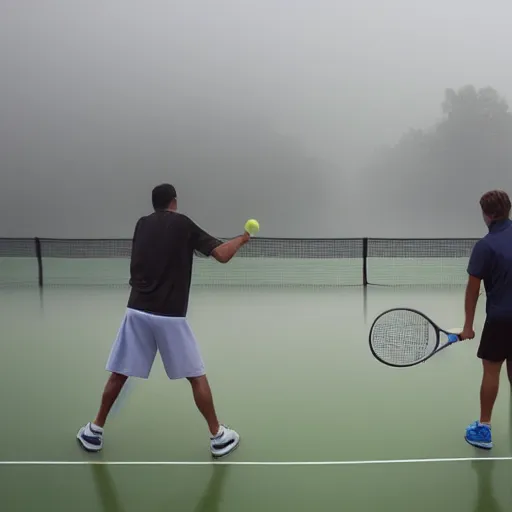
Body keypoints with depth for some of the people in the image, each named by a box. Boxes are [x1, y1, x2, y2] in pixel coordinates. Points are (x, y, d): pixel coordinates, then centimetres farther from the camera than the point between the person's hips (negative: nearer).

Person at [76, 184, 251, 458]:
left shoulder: (141, 224, 11)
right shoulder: (183, 224, -1)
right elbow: (222, 255, -5)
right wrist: (242, 238, 12)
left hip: (138, 311, 3)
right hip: (170, 316, -3)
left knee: (119, 374, 15)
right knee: (196, 377, 9)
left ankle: (94, 432, 24)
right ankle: (218, 436, 16)